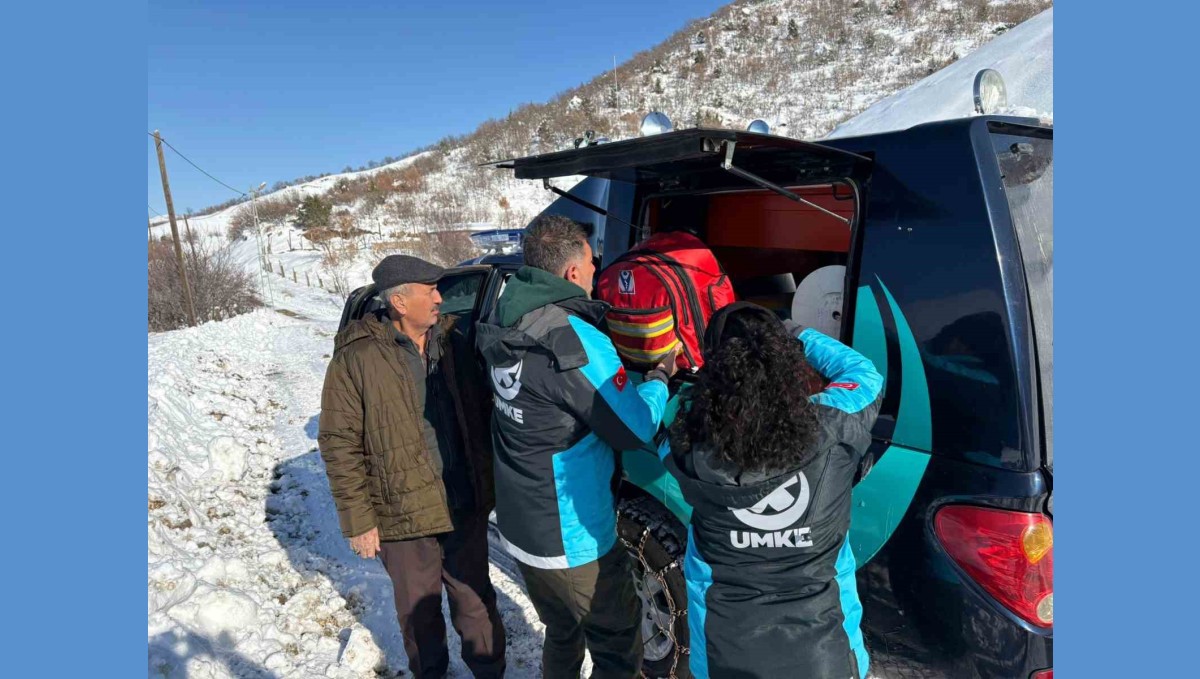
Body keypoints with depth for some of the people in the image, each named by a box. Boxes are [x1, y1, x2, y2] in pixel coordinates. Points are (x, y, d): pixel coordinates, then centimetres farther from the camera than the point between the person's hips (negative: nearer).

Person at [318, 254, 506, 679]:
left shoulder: (454, 340, 0)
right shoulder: (357, 357, -13)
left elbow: (482, 414, 8)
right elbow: (339, 444, -10)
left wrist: (489, 483, 7)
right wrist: (358, 520, -10)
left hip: (466, 506, 3)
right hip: (403, 514, -3)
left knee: (475, 601, 19)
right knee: (418, 610, 19)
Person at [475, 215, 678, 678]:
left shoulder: (504, 327, -2)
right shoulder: (575, 343, -26)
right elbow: (635, 430, -18)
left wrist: (636, 375, 6)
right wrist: (660, 377, -1)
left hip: (518, 528, 8)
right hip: (571, 540, -7)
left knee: (562, 635, 27)